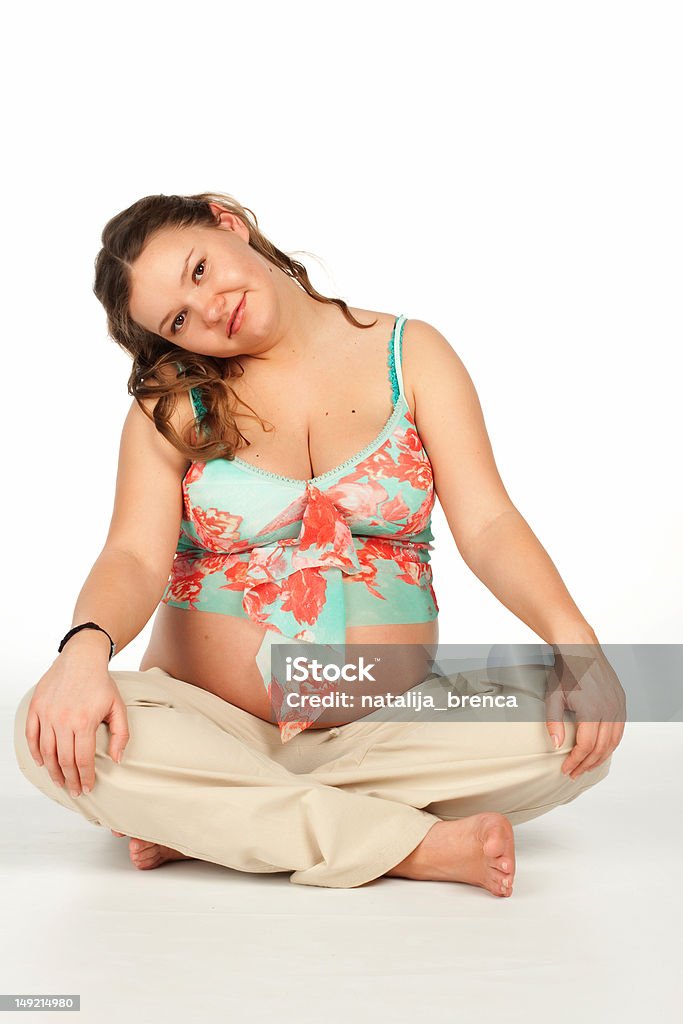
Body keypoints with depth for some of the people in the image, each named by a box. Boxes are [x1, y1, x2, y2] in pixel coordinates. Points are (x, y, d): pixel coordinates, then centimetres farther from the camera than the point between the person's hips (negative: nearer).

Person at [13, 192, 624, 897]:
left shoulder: (409, 354, 4)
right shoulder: (173, 403, 4)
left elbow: (487, 525, -5)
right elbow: (136, 557, -10)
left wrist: (572, 635, -23)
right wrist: (86, 645, -33)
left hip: (385, 728, 1)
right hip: (207, 723, 0)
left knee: (573, 740, -25)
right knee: (57, 737, -29)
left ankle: (201, 821, -16)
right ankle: (420, 847, -25)